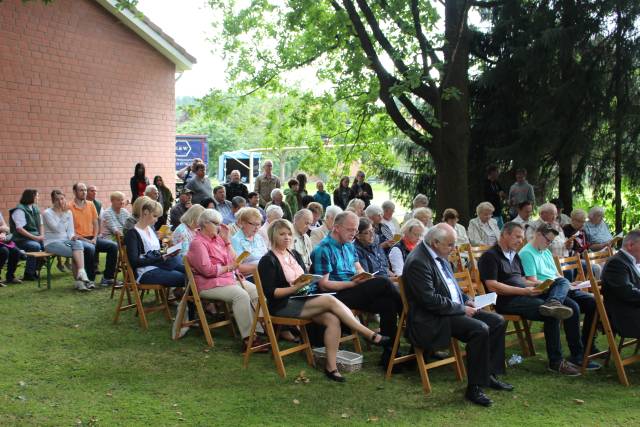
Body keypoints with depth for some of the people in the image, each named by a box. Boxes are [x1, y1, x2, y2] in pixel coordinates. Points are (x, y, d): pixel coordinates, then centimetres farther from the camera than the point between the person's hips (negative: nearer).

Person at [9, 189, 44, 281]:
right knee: (35, 246, -34)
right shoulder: (19, 210, -11)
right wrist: (34, 237, -22)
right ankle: (28, 274, -22)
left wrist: (41, 236, -2)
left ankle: (35, 270, -1)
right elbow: (19, 229, -19)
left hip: (35, 238, 7)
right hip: (22, 239, -7)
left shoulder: (35, 209, 14)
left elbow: (41, 224, 17)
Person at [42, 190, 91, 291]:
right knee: (76, 253, -29)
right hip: (52, 243, -4)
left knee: (78, 244, -32)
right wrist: (63, 214, -17)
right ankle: (80, 278, -23)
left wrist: (72, 236, -13)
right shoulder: (47, 213, -4)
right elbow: (57, 229, -16)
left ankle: (81, 274, -41)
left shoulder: (68, 212, 10)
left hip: (65, 241, 4)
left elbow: (70, 230, 9)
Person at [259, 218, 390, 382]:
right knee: (330, 300, -26)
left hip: (301, 300, 7)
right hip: (282, 306, -7)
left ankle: (331, 366, -23)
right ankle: (372, 336, -25)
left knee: (332, 319, -23)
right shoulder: (267, 261, -3)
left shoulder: (295, 255, 19)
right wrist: (295, 288, -20)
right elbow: (270, 292, -12)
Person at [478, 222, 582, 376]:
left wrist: (537, 284, 3)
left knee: (563, 282, -6)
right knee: (552, 315, -24)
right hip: (507, 300, -9)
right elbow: (492, 286, -14)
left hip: (525, 294, 9)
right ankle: (555, 362, -16)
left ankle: (552, 303, -39)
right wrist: (524, 291, -17)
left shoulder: (514, 255, 25)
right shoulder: (490, 256, -4)